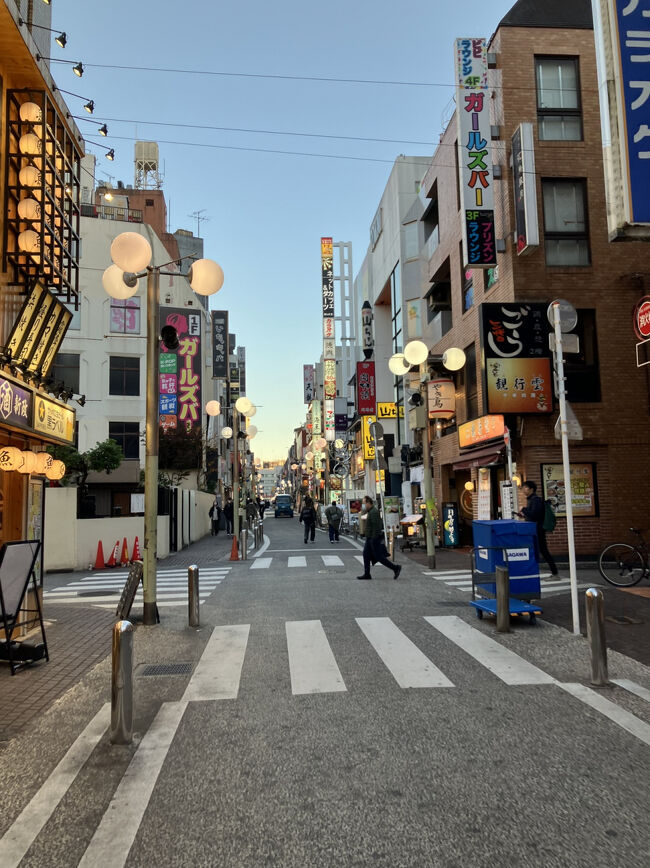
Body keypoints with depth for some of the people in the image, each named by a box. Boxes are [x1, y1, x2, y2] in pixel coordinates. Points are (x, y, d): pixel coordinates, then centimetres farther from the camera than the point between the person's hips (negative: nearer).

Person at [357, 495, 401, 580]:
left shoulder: (373, 512, -18)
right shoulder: (370, 512, 14)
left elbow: (376, 526, -23)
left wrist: (374, 539, -24)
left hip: (374, 539, -11)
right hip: (369, 538, 11)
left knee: (378, 557, -5)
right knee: (366, 555, 8)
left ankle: (396, 568, 3)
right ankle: (367, 574, 11)